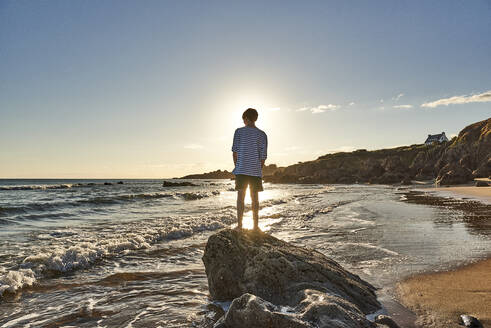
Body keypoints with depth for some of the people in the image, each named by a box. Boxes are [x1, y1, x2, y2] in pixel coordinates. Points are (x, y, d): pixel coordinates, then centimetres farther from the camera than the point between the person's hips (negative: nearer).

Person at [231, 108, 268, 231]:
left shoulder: (239, 131, 0)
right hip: (256, 170, 2)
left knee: (240, 197, 2)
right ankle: (256, 225, 11)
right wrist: (259, 169, 12)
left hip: (242, 170, -1)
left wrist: (236, 165, 10)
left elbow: (235, 150, -1)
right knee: (255, 198, 7)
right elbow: (263, 155, 2)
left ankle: (239, 224, 1)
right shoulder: (262, 134, 4)